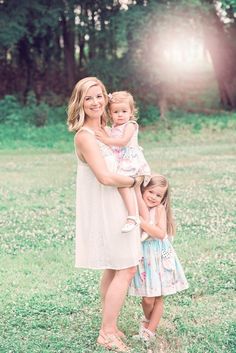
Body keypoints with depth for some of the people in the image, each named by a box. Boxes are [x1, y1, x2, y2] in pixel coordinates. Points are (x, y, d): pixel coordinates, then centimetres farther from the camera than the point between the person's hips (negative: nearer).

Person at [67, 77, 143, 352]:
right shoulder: (85, 136, -19)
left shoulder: (104, 130, 9)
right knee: (126, 268, -6)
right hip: (104, 209, -9)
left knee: (113, 269, 15)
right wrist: (134, 181, -12)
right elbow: (105, 177, -27)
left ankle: (109, 327, 26)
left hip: (114, 208, 9)